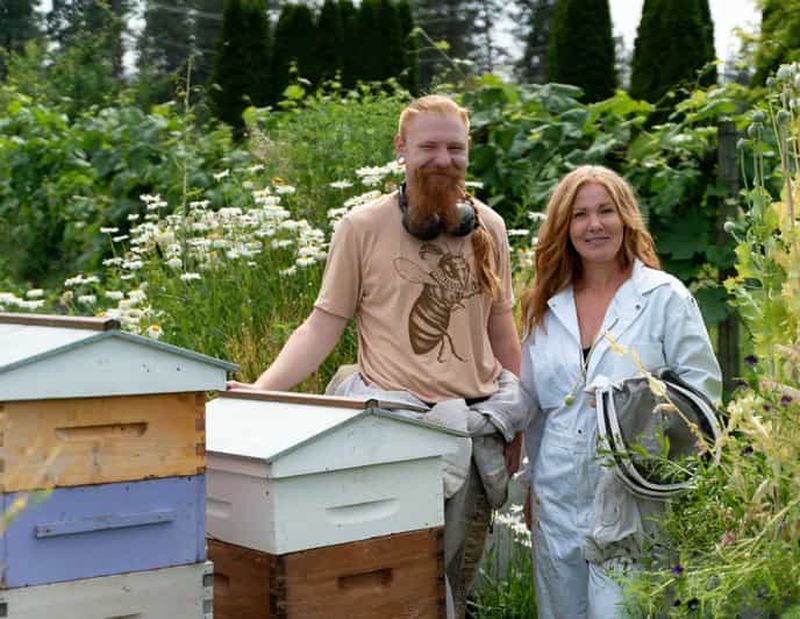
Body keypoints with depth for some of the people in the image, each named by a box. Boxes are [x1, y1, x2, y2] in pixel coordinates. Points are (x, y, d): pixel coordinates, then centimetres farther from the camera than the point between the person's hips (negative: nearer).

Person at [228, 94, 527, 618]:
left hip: (478, 428, 4)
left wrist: (517, 422, 13)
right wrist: (261, 389, -14)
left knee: (457, 573, 11)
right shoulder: (363, 227, -4)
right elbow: (324, 325, -2)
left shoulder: (488, 227, 7)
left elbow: (502, 331, 14)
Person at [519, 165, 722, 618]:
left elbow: (704, 385, -5)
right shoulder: (544, 308, 10)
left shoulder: (664, 296, -2)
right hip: (556, 500, 4)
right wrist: (535, 481, 19)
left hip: (633, 501, -4)